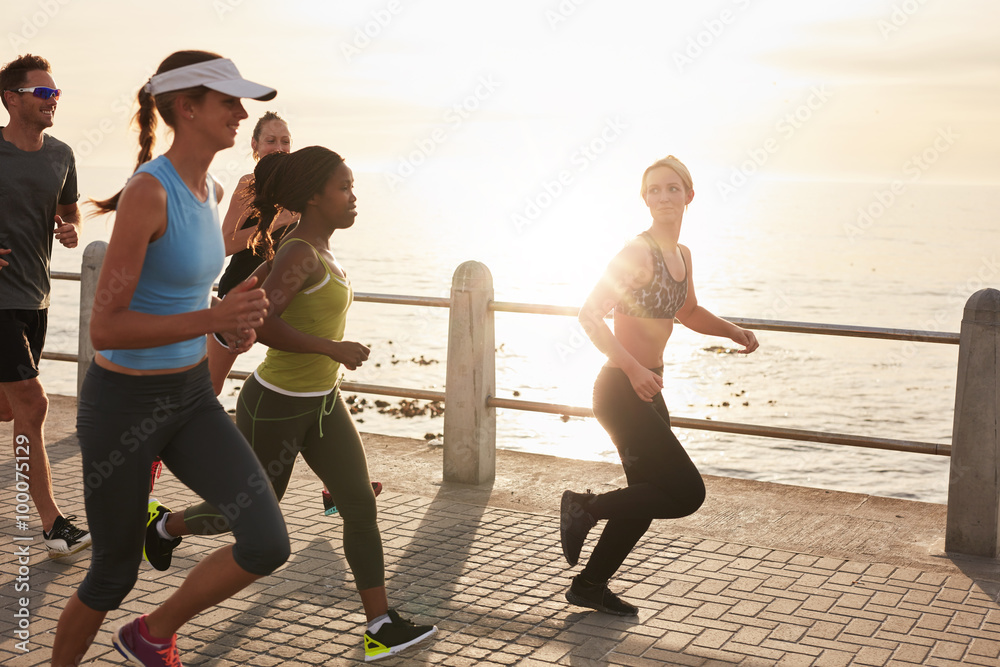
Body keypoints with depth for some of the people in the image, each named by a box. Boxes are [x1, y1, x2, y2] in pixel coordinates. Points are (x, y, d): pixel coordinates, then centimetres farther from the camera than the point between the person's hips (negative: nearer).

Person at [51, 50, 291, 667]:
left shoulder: (210, 190, 3)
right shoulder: (147, 192, -22)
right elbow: (105, 329, -24)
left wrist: (231, 320, 3)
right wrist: (214, 318, -32)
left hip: (192, 396, 7)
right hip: (124, 404, -7)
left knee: (269, 543, -7)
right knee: (115, 574, 11)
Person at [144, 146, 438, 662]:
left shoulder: (317, 251, 5)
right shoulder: (299, 253, -23)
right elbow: (256, 322, -35)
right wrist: (331, 347, -32)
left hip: (323, 403, 8)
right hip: (275, 407, -8)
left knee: (361, 506, -1)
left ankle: (381, 626, 3)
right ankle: (168, 527, 41)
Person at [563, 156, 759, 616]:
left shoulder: (681, 254, 11)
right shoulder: (638, 252, -16)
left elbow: (688, 312, 29)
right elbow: (589, 315, -22)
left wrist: (732, 331, 13)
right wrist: (633, 368, -28)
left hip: (648, 392, 9)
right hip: (621, 390, -9)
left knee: (647, 499, 16)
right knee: (688, 494, -8)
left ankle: (590, 586, 29)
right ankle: (584, 508, 4)